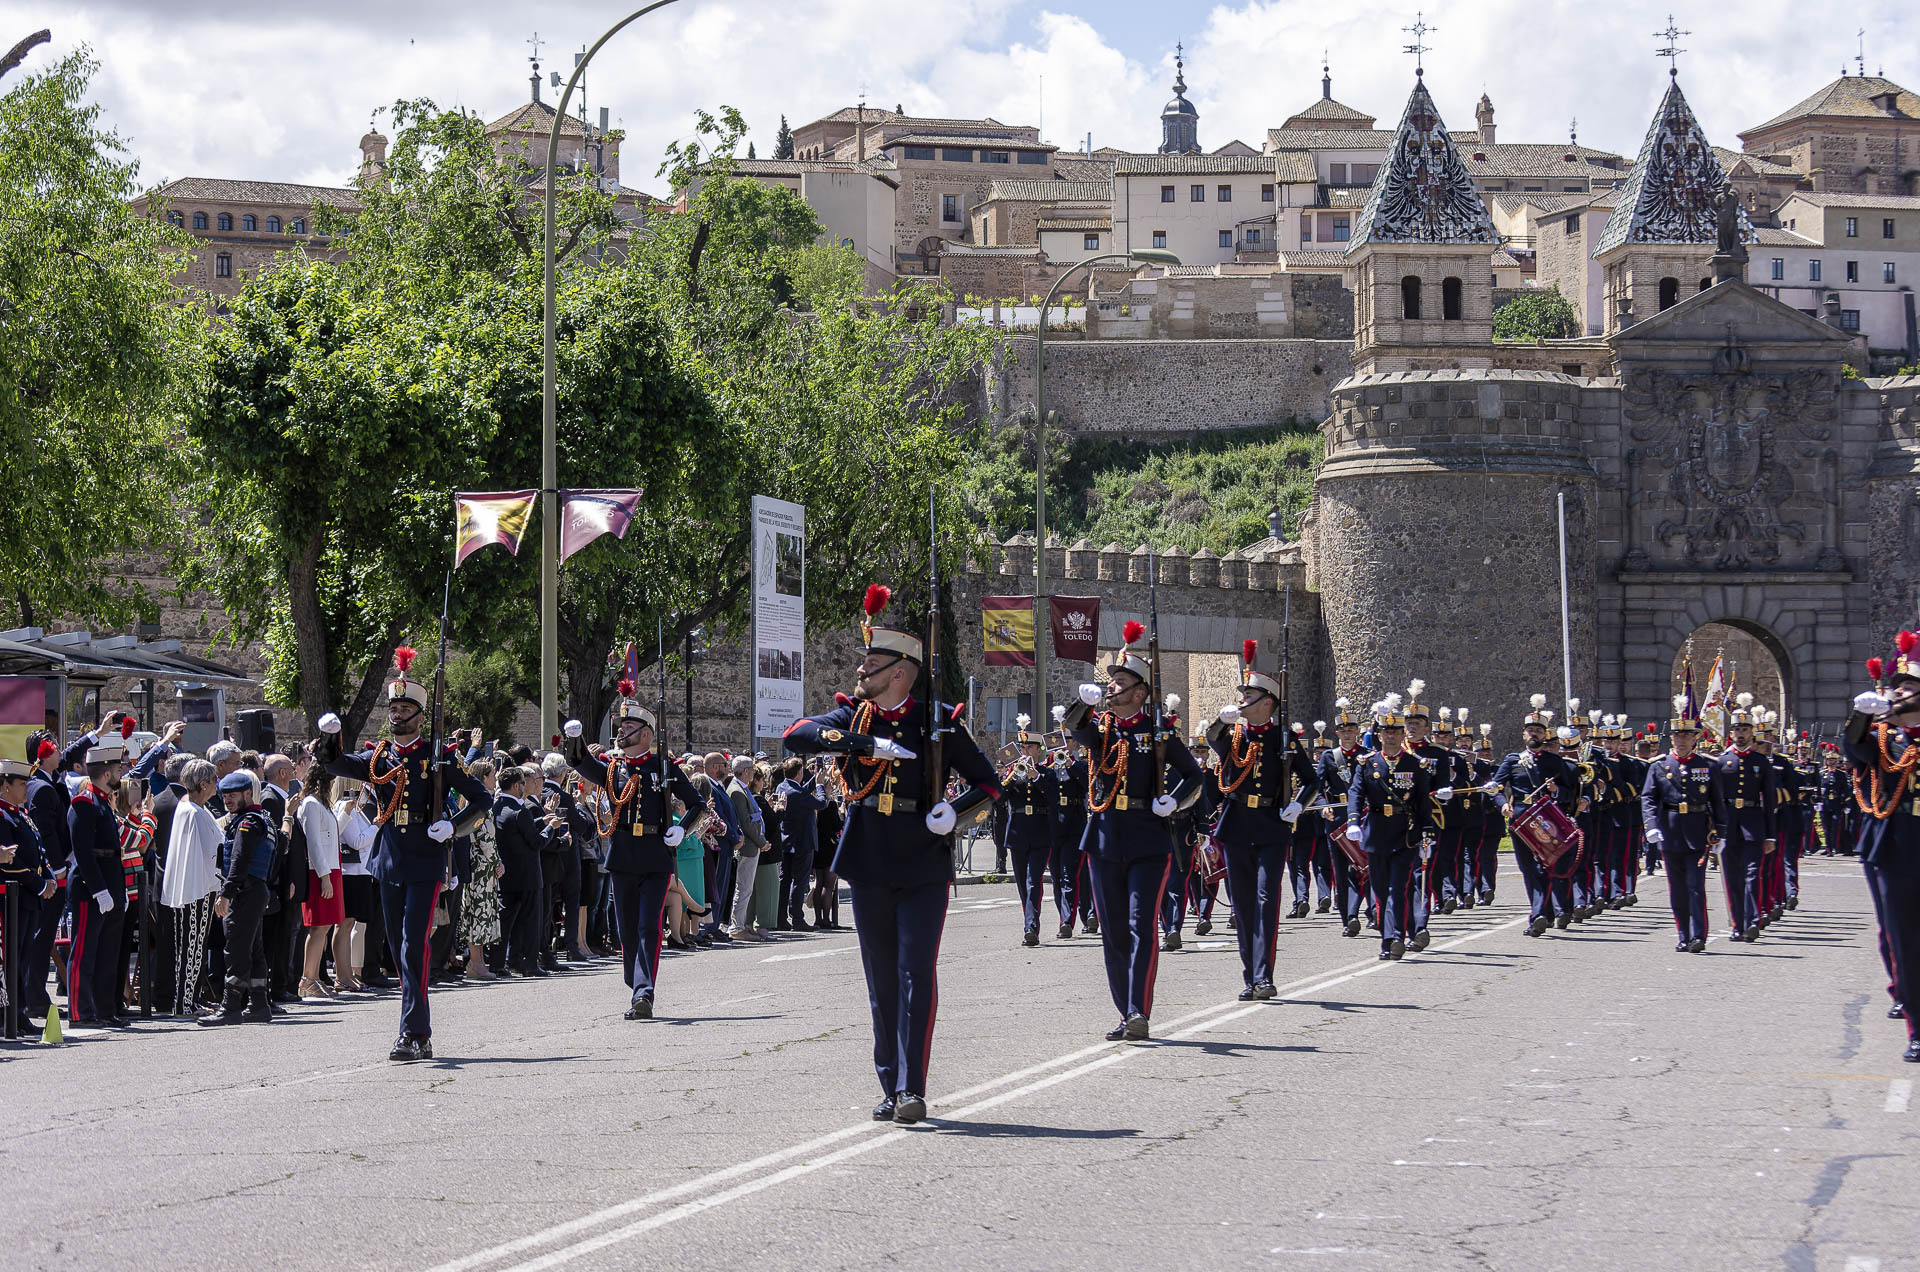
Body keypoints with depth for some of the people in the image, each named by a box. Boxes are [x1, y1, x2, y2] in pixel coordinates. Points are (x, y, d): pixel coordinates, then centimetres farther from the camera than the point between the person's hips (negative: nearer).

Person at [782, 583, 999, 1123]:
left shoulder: (939, 723, -1)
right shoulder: (854, 717, 5)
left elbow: (989, 783, 7)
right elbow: (795, 736, -13)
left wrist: (955, 811, -13)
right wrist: (868, 743, -22)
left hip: (925, 870, -3)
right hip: (869, 870, 3)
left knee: (917, 976, -11)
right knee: (882, 983, 7)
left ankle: (912, 1089, -12)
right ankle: (891, 1089, 15)